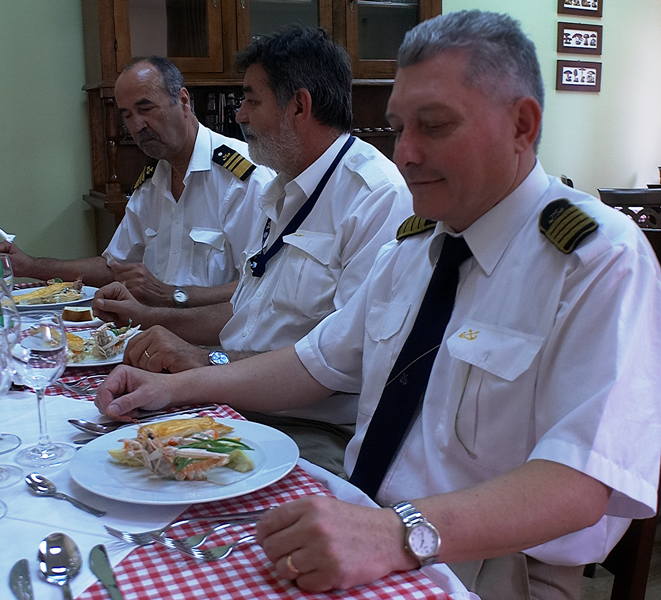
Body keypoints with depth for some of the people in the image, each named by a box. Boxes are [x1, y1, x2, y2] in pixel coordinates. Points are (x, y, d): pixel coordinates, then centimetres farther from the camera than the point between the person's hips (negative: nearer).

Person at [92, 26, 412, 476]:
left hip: (320, 436, -9)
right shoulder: (284, 193, 17)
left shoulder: (379, 198, -15)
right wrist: (151, 317, 20)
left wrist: (208, 362, -24)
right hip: (237, 404, 9)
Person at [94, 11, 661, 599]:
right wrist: (179, 386, 8)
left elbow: (583, 479, -26)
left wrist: (402, 534, -39)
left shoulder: (601, 258, -15)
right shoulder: (413, 244, 9)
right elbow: (320, 363, 17)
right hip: (358, 538, 7)